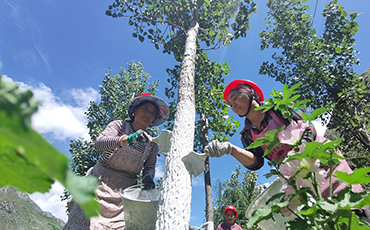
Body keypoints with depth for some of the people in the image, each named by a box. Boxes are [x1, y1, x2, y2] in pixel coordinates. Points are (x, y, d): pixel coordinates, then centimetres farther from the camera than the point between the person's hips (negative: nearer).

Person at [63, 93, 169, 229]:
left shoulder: (152, 144, 6)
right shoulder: (120, 125, -4)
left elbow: (150, 167, 3)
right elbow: (99, 143, -20)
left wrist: (147, 178, -21)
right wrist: (128, 139, -37)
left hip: (125, 190, 3)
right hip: (101, 182, -2)